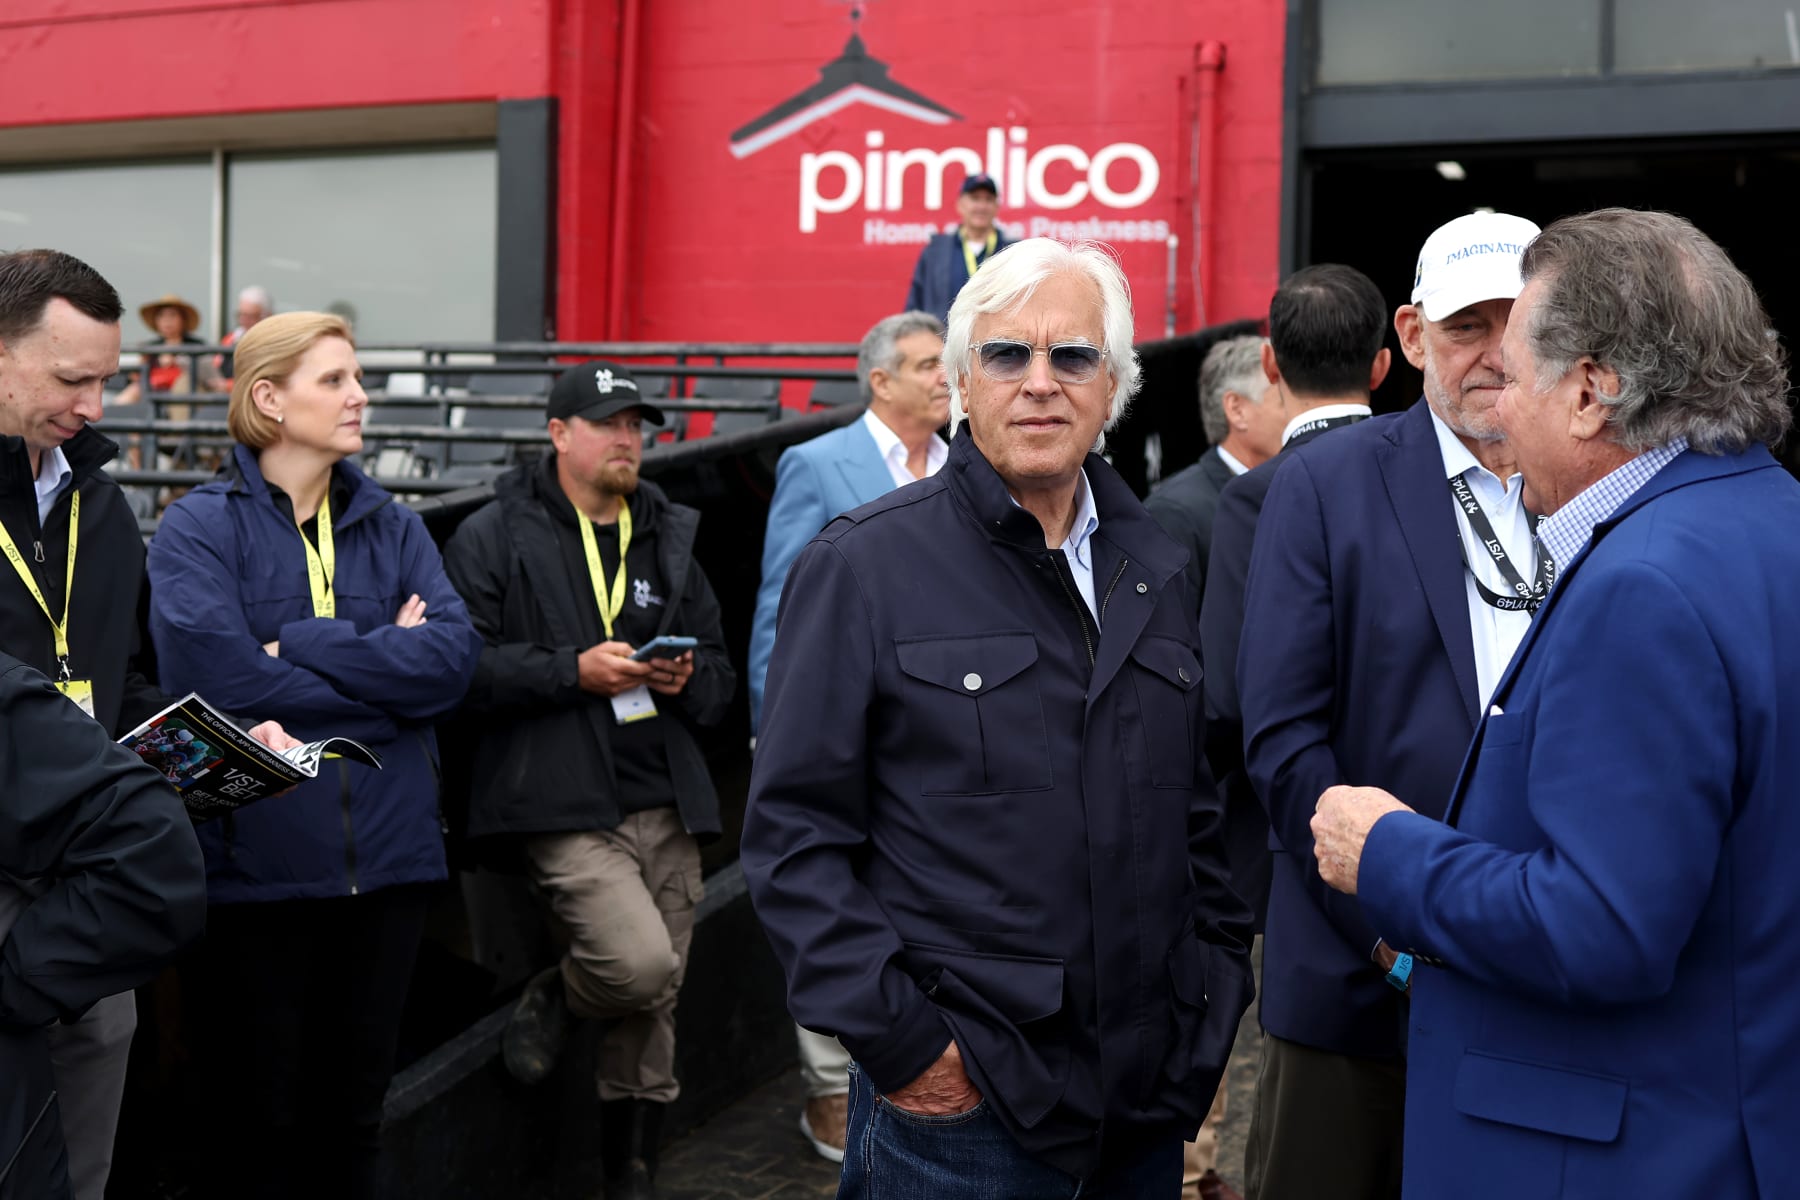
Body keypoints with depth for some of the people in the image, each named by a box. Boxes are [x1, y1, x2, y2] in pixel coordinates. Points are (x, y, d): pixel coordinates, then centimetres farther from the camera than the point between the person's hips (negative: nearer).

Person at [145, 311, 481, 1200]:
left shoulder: (394, 527, 9)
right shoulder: (200, 527, -5)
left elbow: (455, 654, -6)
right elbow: (215, 675, -20)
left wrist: (301, 646, -14)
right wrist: (388, 666, -11)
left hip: (388, 854, 4)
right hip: (258, 860, -4)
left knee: (354, 1108, 16)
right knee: (263, 1111, 9)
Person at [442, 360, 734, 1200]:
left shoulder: (668, 539, 18)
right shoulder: (497, 537, 1)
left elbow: (720, 678, 21)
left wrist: (688, 679, -2)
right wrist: (574, 669, -17)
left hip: (667, 804, 6)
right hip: (564, 805, -6)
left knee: (654, 1004, 8)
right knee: (642, 965, -22)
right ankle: (550, 999, 12)